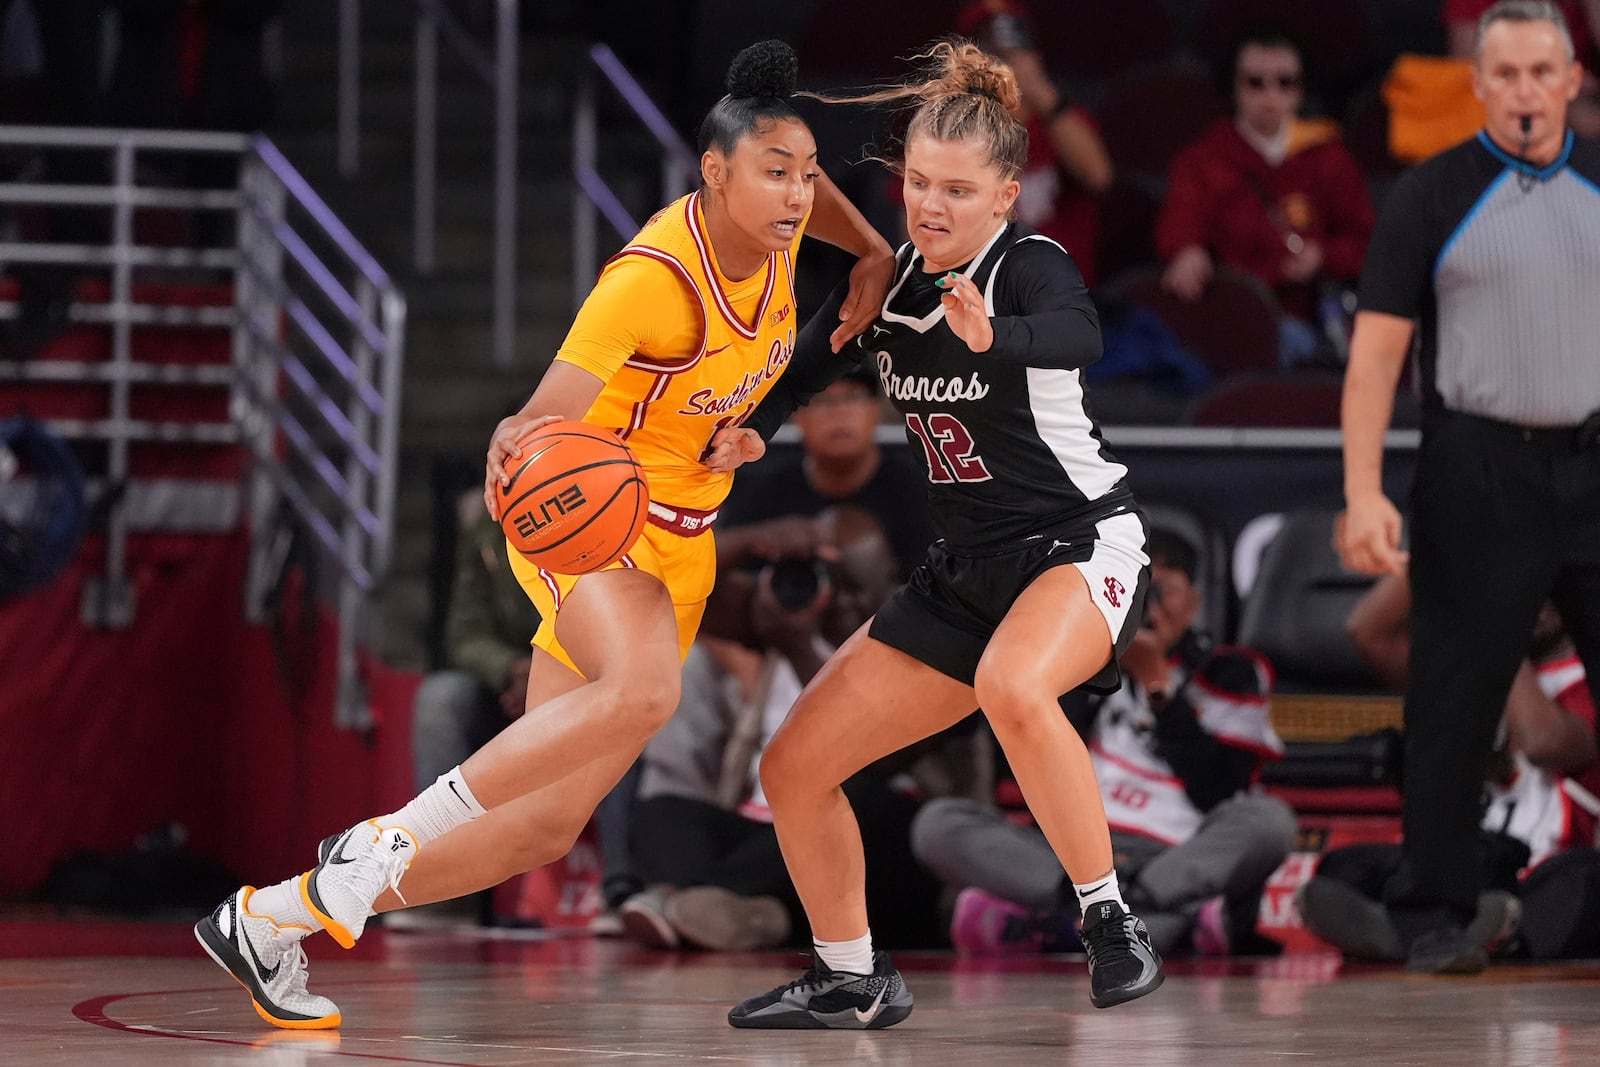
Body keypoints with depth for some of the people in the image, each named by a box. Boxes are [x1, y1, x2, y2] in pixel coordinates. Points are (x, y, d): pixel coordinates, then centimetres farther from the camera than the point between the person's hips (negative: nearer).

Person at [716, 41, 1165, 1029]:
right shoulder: (890, 277, 1)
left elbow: (1079, 336, -39)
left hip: (1083, 544, -7)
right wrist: (752, 431, -12)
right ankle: (852, 983, 24)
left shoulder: (1029, 265, -17)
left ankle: (1112, 924, -27)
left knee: (1012, 687, -40)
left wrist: (996, 339, -61)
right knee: (794, 769, 4)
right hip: (966, 570, 7)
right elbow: (810, 367, 10)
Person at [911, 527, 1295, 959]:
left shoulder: (1230, 673, 11)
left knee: (1268, 819, -32)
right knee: (937, 822, -19)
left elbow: (1218, 794, -4)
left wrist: (1156, 679, -4)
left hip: (1182, 862, -2)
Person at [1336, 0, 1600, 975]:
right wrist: (1363, 491, -14)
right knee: (1455, 706, 0)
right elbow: (1377, 348, -4)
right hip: (1481, 473, -2)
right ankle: (1435, 917, 8)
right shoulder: (1433, 197, -1)